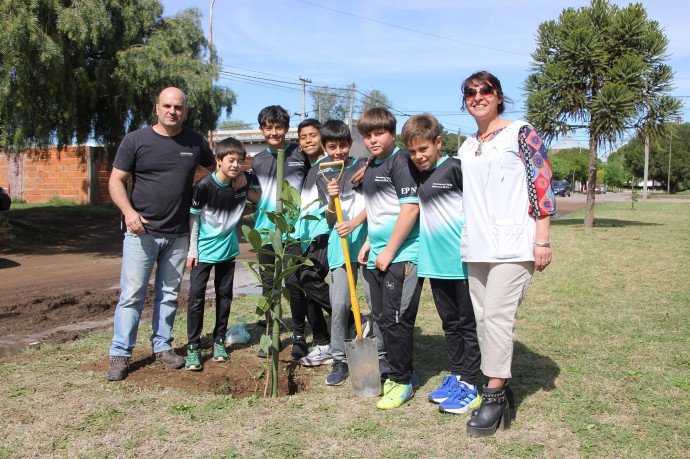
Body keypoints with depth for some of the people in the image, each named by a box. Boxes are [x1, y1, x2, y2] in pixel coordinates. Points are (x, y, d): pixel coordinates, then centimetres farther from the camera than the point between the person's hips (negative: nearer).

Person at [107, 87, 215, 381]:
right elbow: (116, 181, -4)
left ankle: (162, 346, 24)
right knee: (132, 295, -1)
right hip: (141, 232, -3)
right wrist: (128, 211, -20)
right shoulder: (135, 140, -3)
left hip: (178, 235, 3)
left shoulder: (196, 142, 5)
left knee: (168, 295, 12)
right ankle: (120, 355, 8)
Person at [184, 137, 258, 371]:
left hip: (228, 249, 4)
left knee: (224, 295, 11)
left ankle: (219, 340, 24)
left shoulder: (244, 180, -7)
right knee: (196, 296, -4)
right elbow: (194, 217, -9)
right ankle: (193, 347, 4)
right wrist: (192, 250, -8)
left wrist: (246, 189, -9)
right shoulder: (204, 186, -18)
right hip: (204, 250, -4)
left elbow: (259, 198, 12)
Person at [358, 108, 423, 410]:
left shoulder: (400, 161, -11)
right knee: (382, 317, 14)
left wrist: (389, 250, -17)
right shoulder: (370, 167, 16)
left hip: (401, 256, -9)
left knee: (396, 320, -4)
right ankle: (402, 372, 29)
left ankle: (402, 382, 11)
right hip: (378, 256, 9)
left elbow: (410, 208, -18)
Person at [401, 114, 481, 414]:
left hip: (462, 262, -7)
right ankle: (456, 376, 27)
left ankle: (468, 385, 11)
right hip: (435, 262, 7)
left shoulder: (455, 168, -10)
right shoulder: (416, 175, 10)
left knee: (468, 323, 3)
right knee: (450, 322, 16)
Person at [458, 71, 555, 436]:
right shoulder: (466, 147, 17)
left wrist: (542, 241, -11)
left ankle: (494, 396, -3)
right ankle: (498, 388, 18)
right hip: (476, 247, 7)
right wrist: (465, 237, 20)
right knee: (482, 317, 7)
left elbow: (542, 186, -6)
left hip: (512, 244, -6)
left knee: (497, 315, -12)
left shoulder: (521, 134, -1)